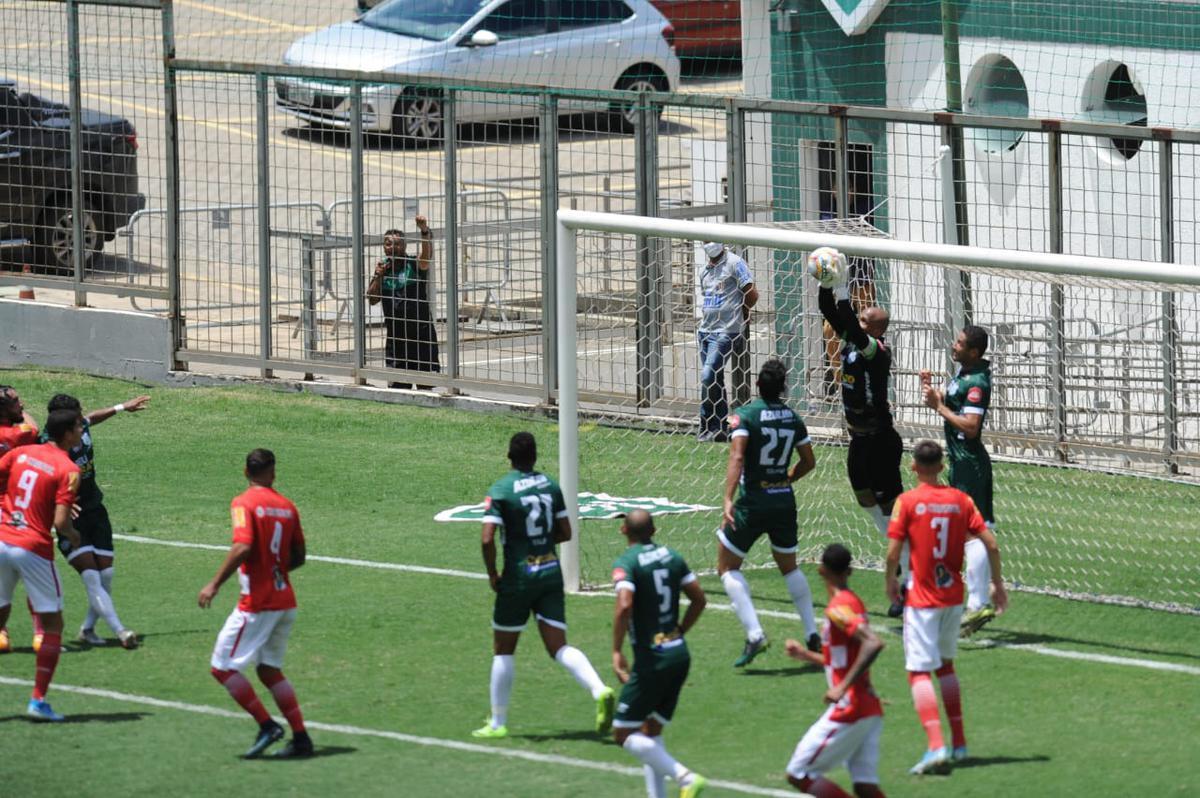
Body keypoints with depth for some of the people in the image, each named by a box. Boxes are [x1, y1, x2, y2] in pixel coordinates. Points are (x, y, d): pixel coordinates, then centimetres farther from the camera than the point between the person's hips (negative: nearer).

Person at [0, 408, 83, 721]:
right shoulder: (68, 470, -9)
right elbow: (60, 522, -16)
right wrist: (74, 537, 5)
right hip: (34, 549, -5)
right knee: (53, 624, 8)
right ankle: (38, 700, 1)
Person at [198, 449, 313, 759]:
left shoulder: (244, 504, -10)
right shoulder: (286, 506, 9)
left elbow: (242, 547, -24)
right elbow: (298, 556, 14)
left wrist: (214, 585, -18)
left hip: (257, 603, -7)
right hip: (285, 601, 7)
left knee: (223, 667, 1)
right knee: (269, 670, 17)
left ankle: (267, 725, -4)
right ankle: (300, 737, 11)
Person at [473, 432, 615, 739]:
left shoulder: (500, 491, -11)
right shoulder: (550, 485, 4)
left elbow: (488, 539, -19)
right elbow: (565, 532, 9)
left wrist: (493, 575, -5)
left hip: (519, 576, -4)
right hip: (551, 572, 4)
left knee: (503, 651, 10)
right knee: (559, 648, 3)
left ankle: (497, 723, 15)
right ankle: (600, 691, -21)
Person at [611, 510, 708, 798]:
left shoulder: (625, 564, -11)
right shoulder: (672, 556, 9)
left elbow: (625, 605, -26)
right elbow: (699, 599, 13)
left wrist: (617, 652, -19)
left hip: (651, 660, -7)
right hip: (680, 654, 7)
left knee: (624, 734, -1)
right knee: (651, 731, 18)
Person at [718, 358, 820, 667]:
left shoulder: (745, 415, -11)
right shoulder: (793, 418, 4)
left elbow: (737, 458, -24)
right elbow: (808, 462, 14)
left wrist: (728, 499, -28)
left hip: (752, 502, -5)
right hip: (785, 501, 5)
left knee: (727, 568, 6)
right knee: (789, 566, 24)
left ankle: (754, 634, -11)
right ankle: (813, 635, 25)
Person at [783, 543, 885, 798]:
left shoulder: (839, 607, -13)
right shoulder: (854, 602, 16)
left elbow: (873, 643, -28)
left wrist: (842, 688, -28)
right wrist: (807, 655, 26)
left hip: (849, 708, -9)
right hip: (869, 708, 9)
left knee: (798, 775, -2)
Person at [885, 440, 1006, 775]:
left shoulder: (907, 502, -9)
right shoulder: (960, 500, 2)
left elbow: (893, 552, -12)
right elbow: (991, 544, -1)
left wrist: (891, 582, 6)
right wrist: (998, 584, 11)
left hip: (922, 599, -5)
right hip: (954, 596, 5)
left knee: (919, 672, -6)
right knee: (945, 665, 23)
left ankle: (936, 746, -23)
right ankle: (959, 743, 24)